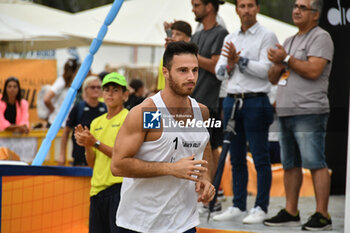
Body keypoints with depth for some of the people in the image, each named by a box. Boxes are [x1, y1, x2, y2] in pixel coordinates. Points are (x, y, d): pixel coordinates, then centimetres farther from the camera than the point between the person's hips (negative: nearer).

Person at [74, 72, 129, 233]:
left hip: (118, 187, -6)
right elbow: (92, 163, 15)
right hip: (97, 188, 7)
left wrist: (95, 143, -16)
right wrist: (86, 145, -4)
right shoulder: (96, 123, 16)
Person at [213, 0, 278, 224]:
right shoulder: (230, 39, 17)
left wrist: (240, 59, -14)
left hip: (256, 102, -6)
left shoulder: (267, 36, -1)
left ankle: (261, 208, -1)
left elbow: (265, 70, -12)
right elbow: (219, 71, 14)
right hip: (232, 101, 6)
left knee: (260, 157, -4)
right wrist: (229, 65, -6)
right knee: (236, 157, 9)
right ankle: (238, 206, 15)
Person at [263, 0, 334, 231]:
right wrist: (278, 64, 1)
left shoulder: (321, 37, -3)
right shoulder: (290, 41, 23)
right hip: (286, 112, 8)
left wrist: (286, 59, -8)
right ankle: (291, 212, 17)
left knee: (315, 163, -10)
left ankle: (322, 215, -9)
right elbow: (273, 78, 22)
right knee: (290, 164, 10)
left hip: (309, 112, -8)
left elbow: (313, 70, -17)